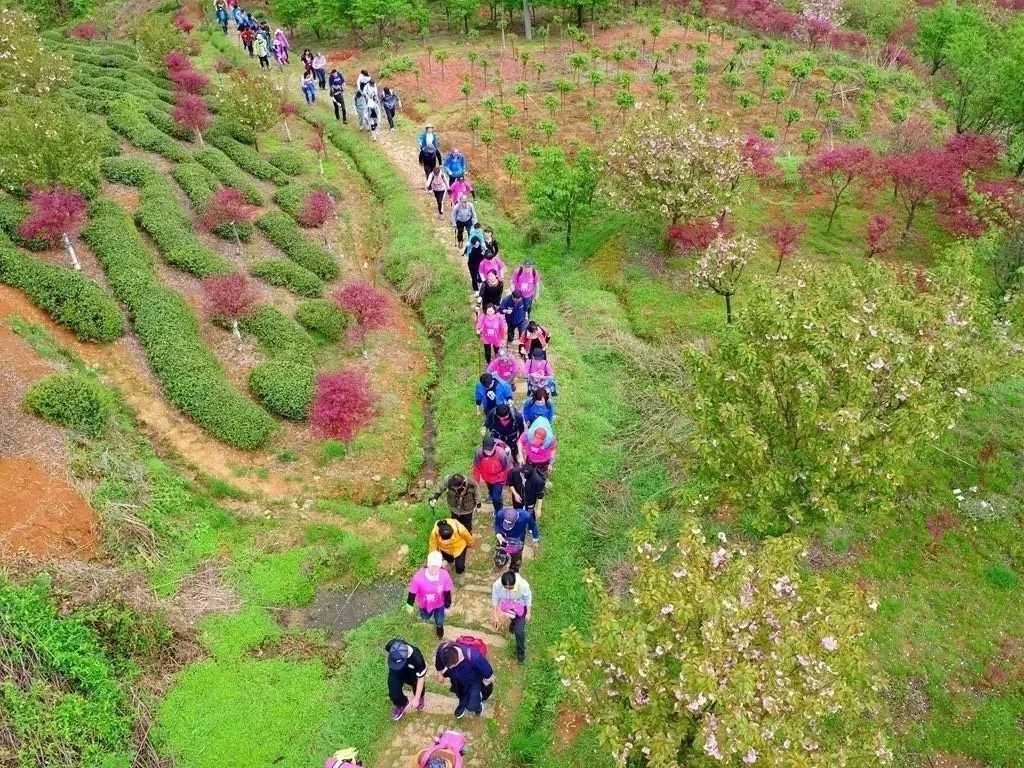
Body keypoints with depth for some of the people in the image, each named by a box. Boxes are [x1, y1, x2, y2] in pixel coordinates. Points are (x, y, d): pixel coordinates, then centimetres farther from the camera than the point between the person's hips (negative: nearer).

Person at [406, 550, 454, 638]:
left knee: (439, 620, 25)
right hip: (424, 604, 0)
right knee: (425, 617, 30)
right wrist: (409, 605, -5)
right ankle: (428, 615, 68)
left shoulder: (444, 575, -35)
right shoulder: (418, 576, -40)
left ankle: (439, 625, 63)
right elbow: (412, 592, -20)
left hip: (438, 603, 0)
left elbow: (447, 592, -15)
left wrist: (447, 606, -2)